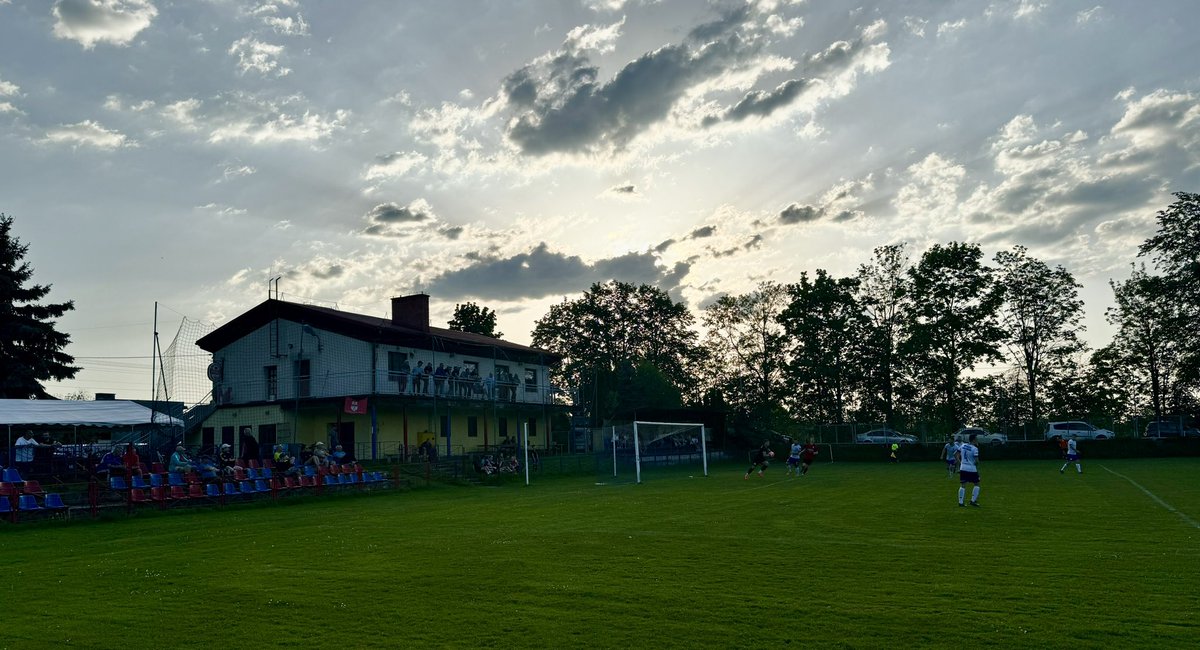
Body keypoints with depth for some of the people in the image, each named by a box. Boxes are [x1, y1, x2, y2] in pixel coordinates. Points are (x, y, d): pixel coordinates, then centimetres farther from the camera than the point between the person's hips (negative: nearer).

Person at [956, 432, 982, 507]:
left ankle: (960, 502, 7)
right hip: (972, 469, -5)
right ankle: (973, 501, 8)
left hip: (963, 468, 5)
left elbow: (958, 456, 8)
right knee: (976, 484, 12)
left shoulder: (963, 445, 2)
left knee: (962, 485, 8)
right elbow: (976, 461, -16)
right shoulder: (974, 449, -15)